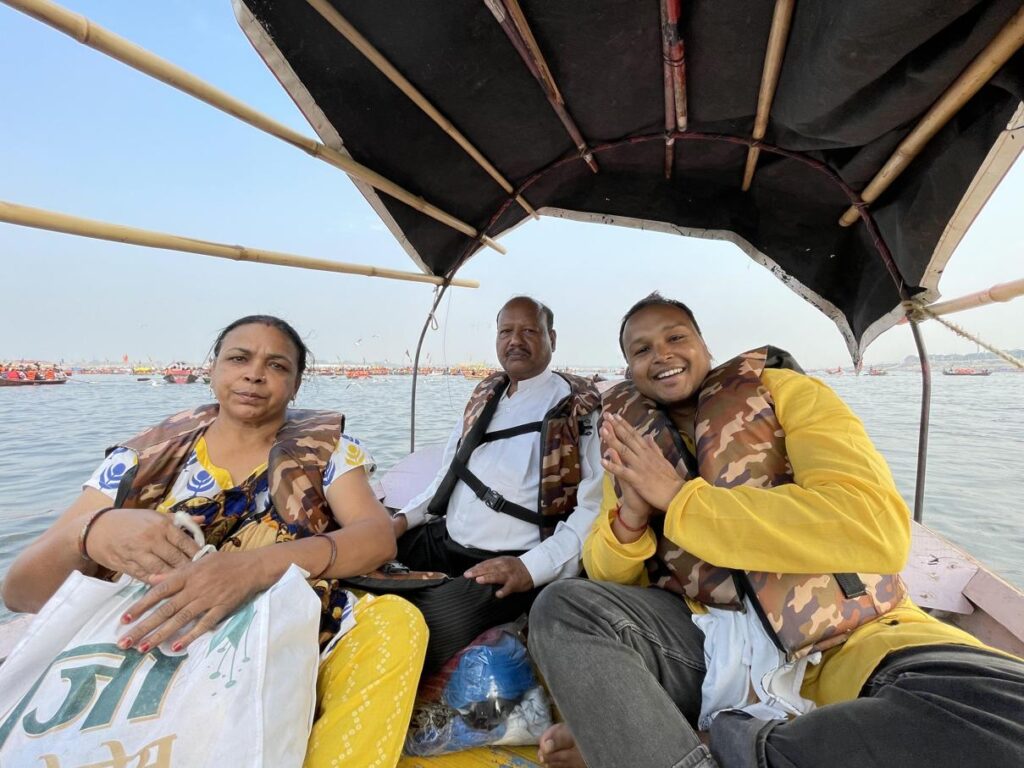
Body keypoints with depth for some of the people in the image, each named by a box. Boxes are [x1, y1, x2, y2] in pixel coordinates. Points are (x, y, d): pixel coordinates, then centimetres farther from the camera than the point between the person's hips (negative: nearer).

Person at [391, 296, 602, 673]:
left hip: (509, 567, -7)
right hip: (440, 541, 7)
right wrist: (404, 518, 8)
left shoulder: (580, 409, -9)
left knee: (431, 625, -31)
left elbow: (593, 510, -15)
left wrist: (531, 567, -25)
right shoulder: (484, 395, 13)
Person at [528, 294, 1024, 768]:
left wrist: (678, 498, -17)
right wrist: (629, 519, -15)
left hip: (838, 638, 0)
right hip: (707, 639, 1)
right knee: (563, 609, -21)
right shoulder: (633, 441, 9)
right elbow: (606, 576, 8)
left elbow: (878, 528, -17)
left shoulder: (786, 391, 0)